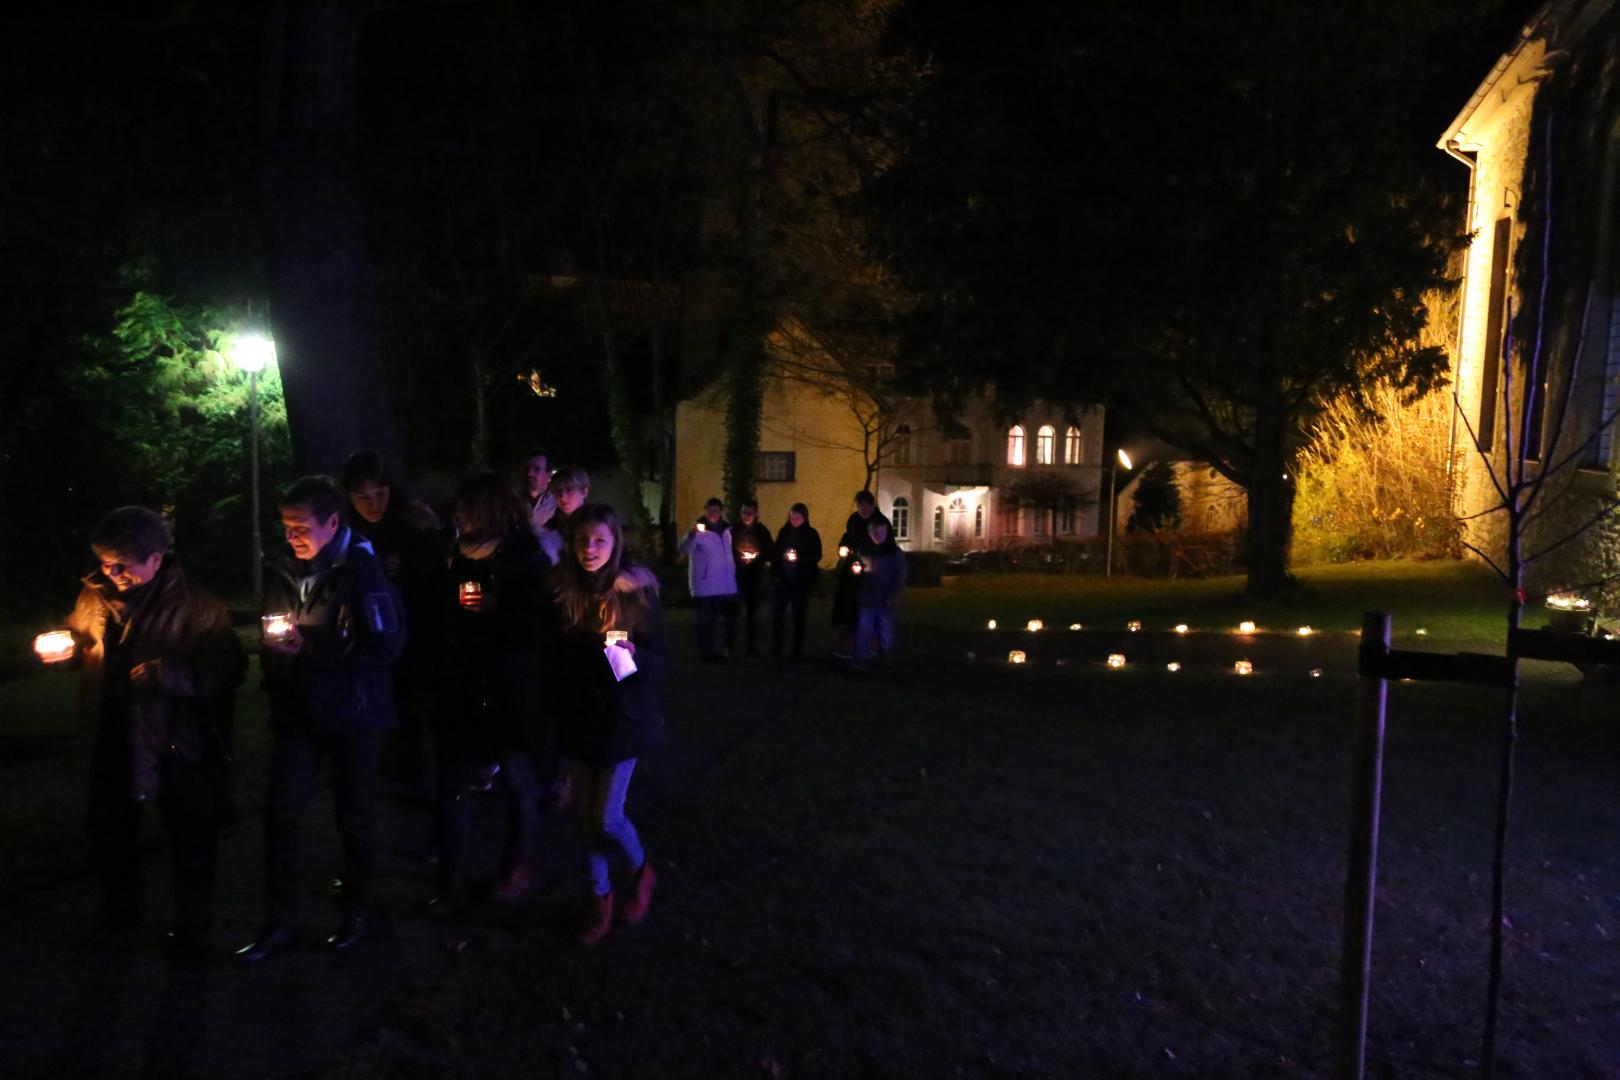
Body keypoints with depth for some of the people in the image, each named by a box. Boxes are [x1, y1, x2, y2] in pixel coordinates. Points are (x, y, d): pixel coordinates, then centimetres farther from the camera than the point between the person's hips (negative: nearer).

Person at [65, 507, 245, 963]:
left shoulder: (197, 607, -18)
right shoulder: (96, 595, -3)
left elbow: (228, 671, -20)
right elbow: (80, 639, 14)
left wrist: (170, 674, -34)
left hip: (178, 742, -5)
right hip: (116, 736, 5)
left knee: (190, 841, 10)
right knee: (109, 829, 22)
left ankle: (192, 932, 29)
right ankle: (120, 912, 46)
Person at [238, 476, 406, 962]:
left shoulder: (363, 570, -15)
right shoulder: (282, 570, 3)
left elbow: (387, 644, -21)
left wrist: (312, 649, -22)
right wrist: (274, 651, 1)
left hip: (353, 714, -4)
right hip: (297, 711, 5)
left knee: (355, 816, 9)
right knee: (280, 811, 0)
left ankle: (358, 911, 28)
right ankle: (281, 920, 14)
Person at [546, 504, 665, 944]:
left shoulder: (637, 592, -13)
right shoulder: (561, 591, -3)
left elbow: (662, 661, -11)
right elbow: (554, 658, 8)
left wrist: (634, 657, -30)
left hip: (622, 718, -4)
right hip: (578, 718, 4)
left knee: (607, 817, -3)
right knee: (586, 815, 11)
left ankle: (641, 870, 27)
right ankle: (600, 895, 31)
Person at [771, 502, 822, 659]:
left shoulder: (812, 534, -1)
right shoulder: (784, 532, 5)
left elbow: (816, 557, -5)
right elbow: (775, 552, 6)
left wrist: (799, 557, -19)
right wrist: (776, 573, -5)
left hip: (802, 581, -2)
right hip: (783, 580, 2)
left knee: (799, 616, 6)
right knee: (777, 615, -4)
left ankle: (797, 651, 13)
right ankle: (775, 650, 5)